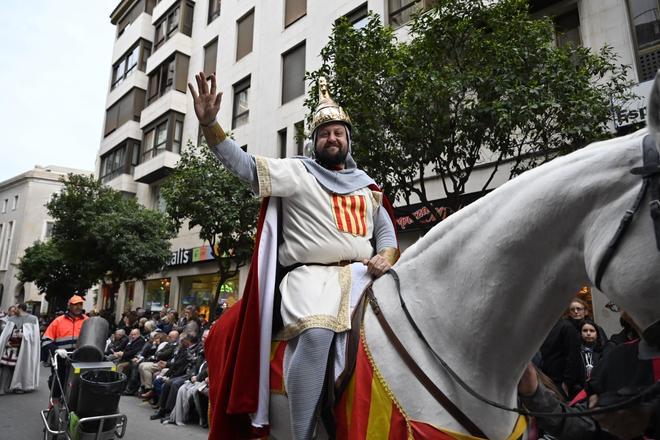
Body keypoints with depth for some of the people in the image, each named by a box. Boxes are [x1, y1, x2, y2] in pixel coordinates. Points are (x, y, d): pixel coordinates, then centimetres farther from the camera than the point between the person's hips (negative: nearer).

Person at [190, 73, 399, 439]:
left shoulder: (367, 186, 23)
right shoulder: (296, 172, 9)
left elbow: (386, 232, 25)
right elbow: (243, 164, -1)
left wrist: (385, 257, 2)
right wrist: (209, 124, -15)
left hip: (361, 275, 6)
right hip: (312, 274, -5)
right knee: (316, 334, -34)